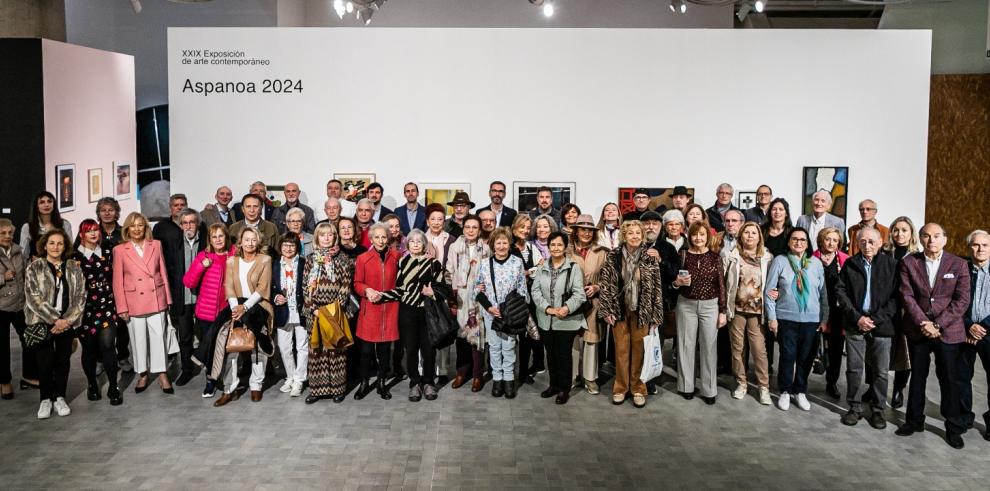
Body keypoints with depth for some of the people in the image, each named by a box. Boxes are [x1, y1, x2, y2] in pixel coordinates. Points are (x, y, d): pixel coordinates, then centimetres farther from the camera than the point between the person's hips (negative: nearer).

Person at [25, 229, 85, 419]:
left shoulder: (74, 267, 6)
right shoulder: (34, 267, -1)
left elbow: (80, 296, 2)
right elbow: (33, 298, -9)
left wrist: (67, 320, -9)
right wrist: (55, 320, -14)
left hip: (66, 322, 2)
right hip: (42, 322, -2)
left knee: (63, 360, 6)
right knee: (45, 361, -4)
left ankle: (60, 397, 20)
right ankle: (46, 399, 13)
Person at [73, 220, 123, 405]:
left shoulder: (107, 253, 9)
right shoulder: (74, 256, -1)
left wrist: (115, 301, 9)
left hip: (106, 307, 1)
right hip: (85, 309, -1)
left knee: (108, 346, -9)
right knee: (89, 348, 7)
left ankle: (113, 387, 0)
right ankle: (92, 385, 24)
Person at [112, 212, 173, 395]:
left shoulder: (156, 245, 5)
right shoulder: (120, 250, 0)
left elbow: (163, 273, 8)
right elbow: (117, 281, -1)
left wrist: (167, 299, 7)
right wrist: (122, 307, -4)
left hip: (156, 300, 1)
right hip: (134, 302, -1)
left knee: (159, 337, 2)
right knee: (138, 340, 8)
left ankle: (162, 375, 11)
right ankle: (143, 375, 21)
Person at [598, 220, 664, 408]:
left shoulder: (650, 259, -3)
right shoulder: (613, 257, -1)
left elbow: (657, 288, -1)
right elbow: (606, 284, 0)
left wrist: (656, 316, -4)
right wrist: (606, 310, -5)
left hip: (641, 311, 0)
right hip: (619, 310, 1)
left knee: (639, 350, 5)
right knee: (621, 350, 7)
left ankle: (638, 389, 18)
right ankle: (620, 388, 20)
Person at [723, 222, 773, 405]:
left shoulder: (768, 258, 4)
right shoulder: (731, 257, 2)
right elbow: (723, 283, 2)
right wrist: (724, 308, -2)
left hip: (757, 310, -1)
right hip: (737, 309, 1)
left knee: (759, 350, -4)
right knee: (737, 348, 8)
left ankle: (764, 387, 6)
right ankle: (741, 383, 20)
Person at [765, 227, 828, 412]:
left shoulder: (816, 263, 4)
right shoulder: (779, 261, -3)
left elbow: (823, 292, 9)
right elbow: (769, 291, -2)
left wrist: (824, 319, 7)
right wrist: (771, 317, -5)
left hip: (811, 319, 2)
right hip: (786, 318, -2)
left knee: (806, 357, 8)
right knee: (787, 356, 2)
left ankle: (800, 391, 24)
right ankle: (785, 392, 19)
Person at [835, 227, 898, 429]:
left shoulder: (891, 264, -1)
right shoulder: (850, 264, 4)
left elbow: (896, 296, -3)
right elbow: (841, 292, 2)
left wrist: (876, 319, -10)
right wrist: (857, 317, -9)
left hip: (881, 325, -1)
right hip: (855, 324, 1)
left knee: (881, 371, 5)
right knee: (854, 368, 6)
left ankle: (878, 410, 18)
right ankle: (855, 407, 19)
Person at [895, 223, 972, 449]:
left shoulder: (959, 264, -2)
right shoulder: (908, 263, 0)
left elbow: (962, 300, -7)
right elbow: (907, 297, -5)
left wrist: (938, 324, -15)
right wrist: (923, 324, -16)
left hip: (949, 331, -1)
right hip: (917, 330, 1)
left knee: (951, 379, 3)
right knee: (917, 377, 13)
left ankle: (954, 427, 17)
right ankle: (914, 420, 26)